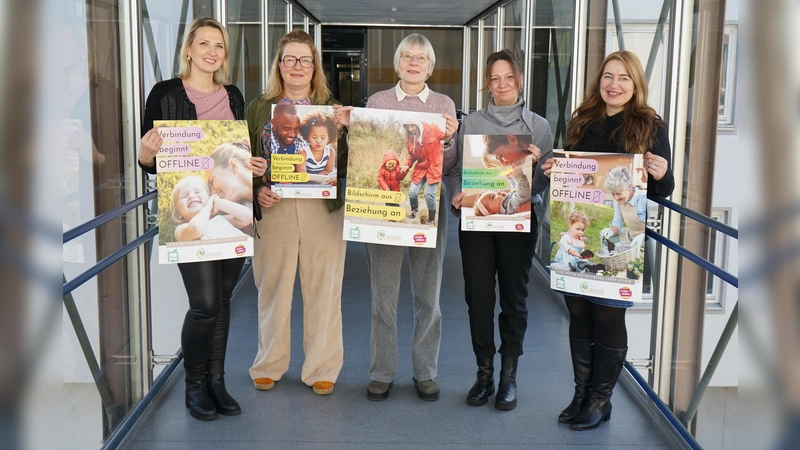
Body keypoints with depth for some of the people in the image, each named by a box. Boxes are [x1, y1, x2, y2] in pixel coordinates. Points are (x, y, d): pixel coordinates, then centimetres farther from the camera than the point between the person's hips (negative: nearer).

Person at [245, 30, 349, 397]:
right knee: (273, 288, 8)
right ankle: (269, 365, 24)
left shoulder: (332, 108, 9)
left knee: (323, 290, 4)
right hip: (273, 211, 0)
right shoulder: (260, 108, 9)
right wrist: (257, 191, -10)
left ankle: (322, 369, 17)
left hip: (323, 211, 0)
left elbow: (346, 161, 8)